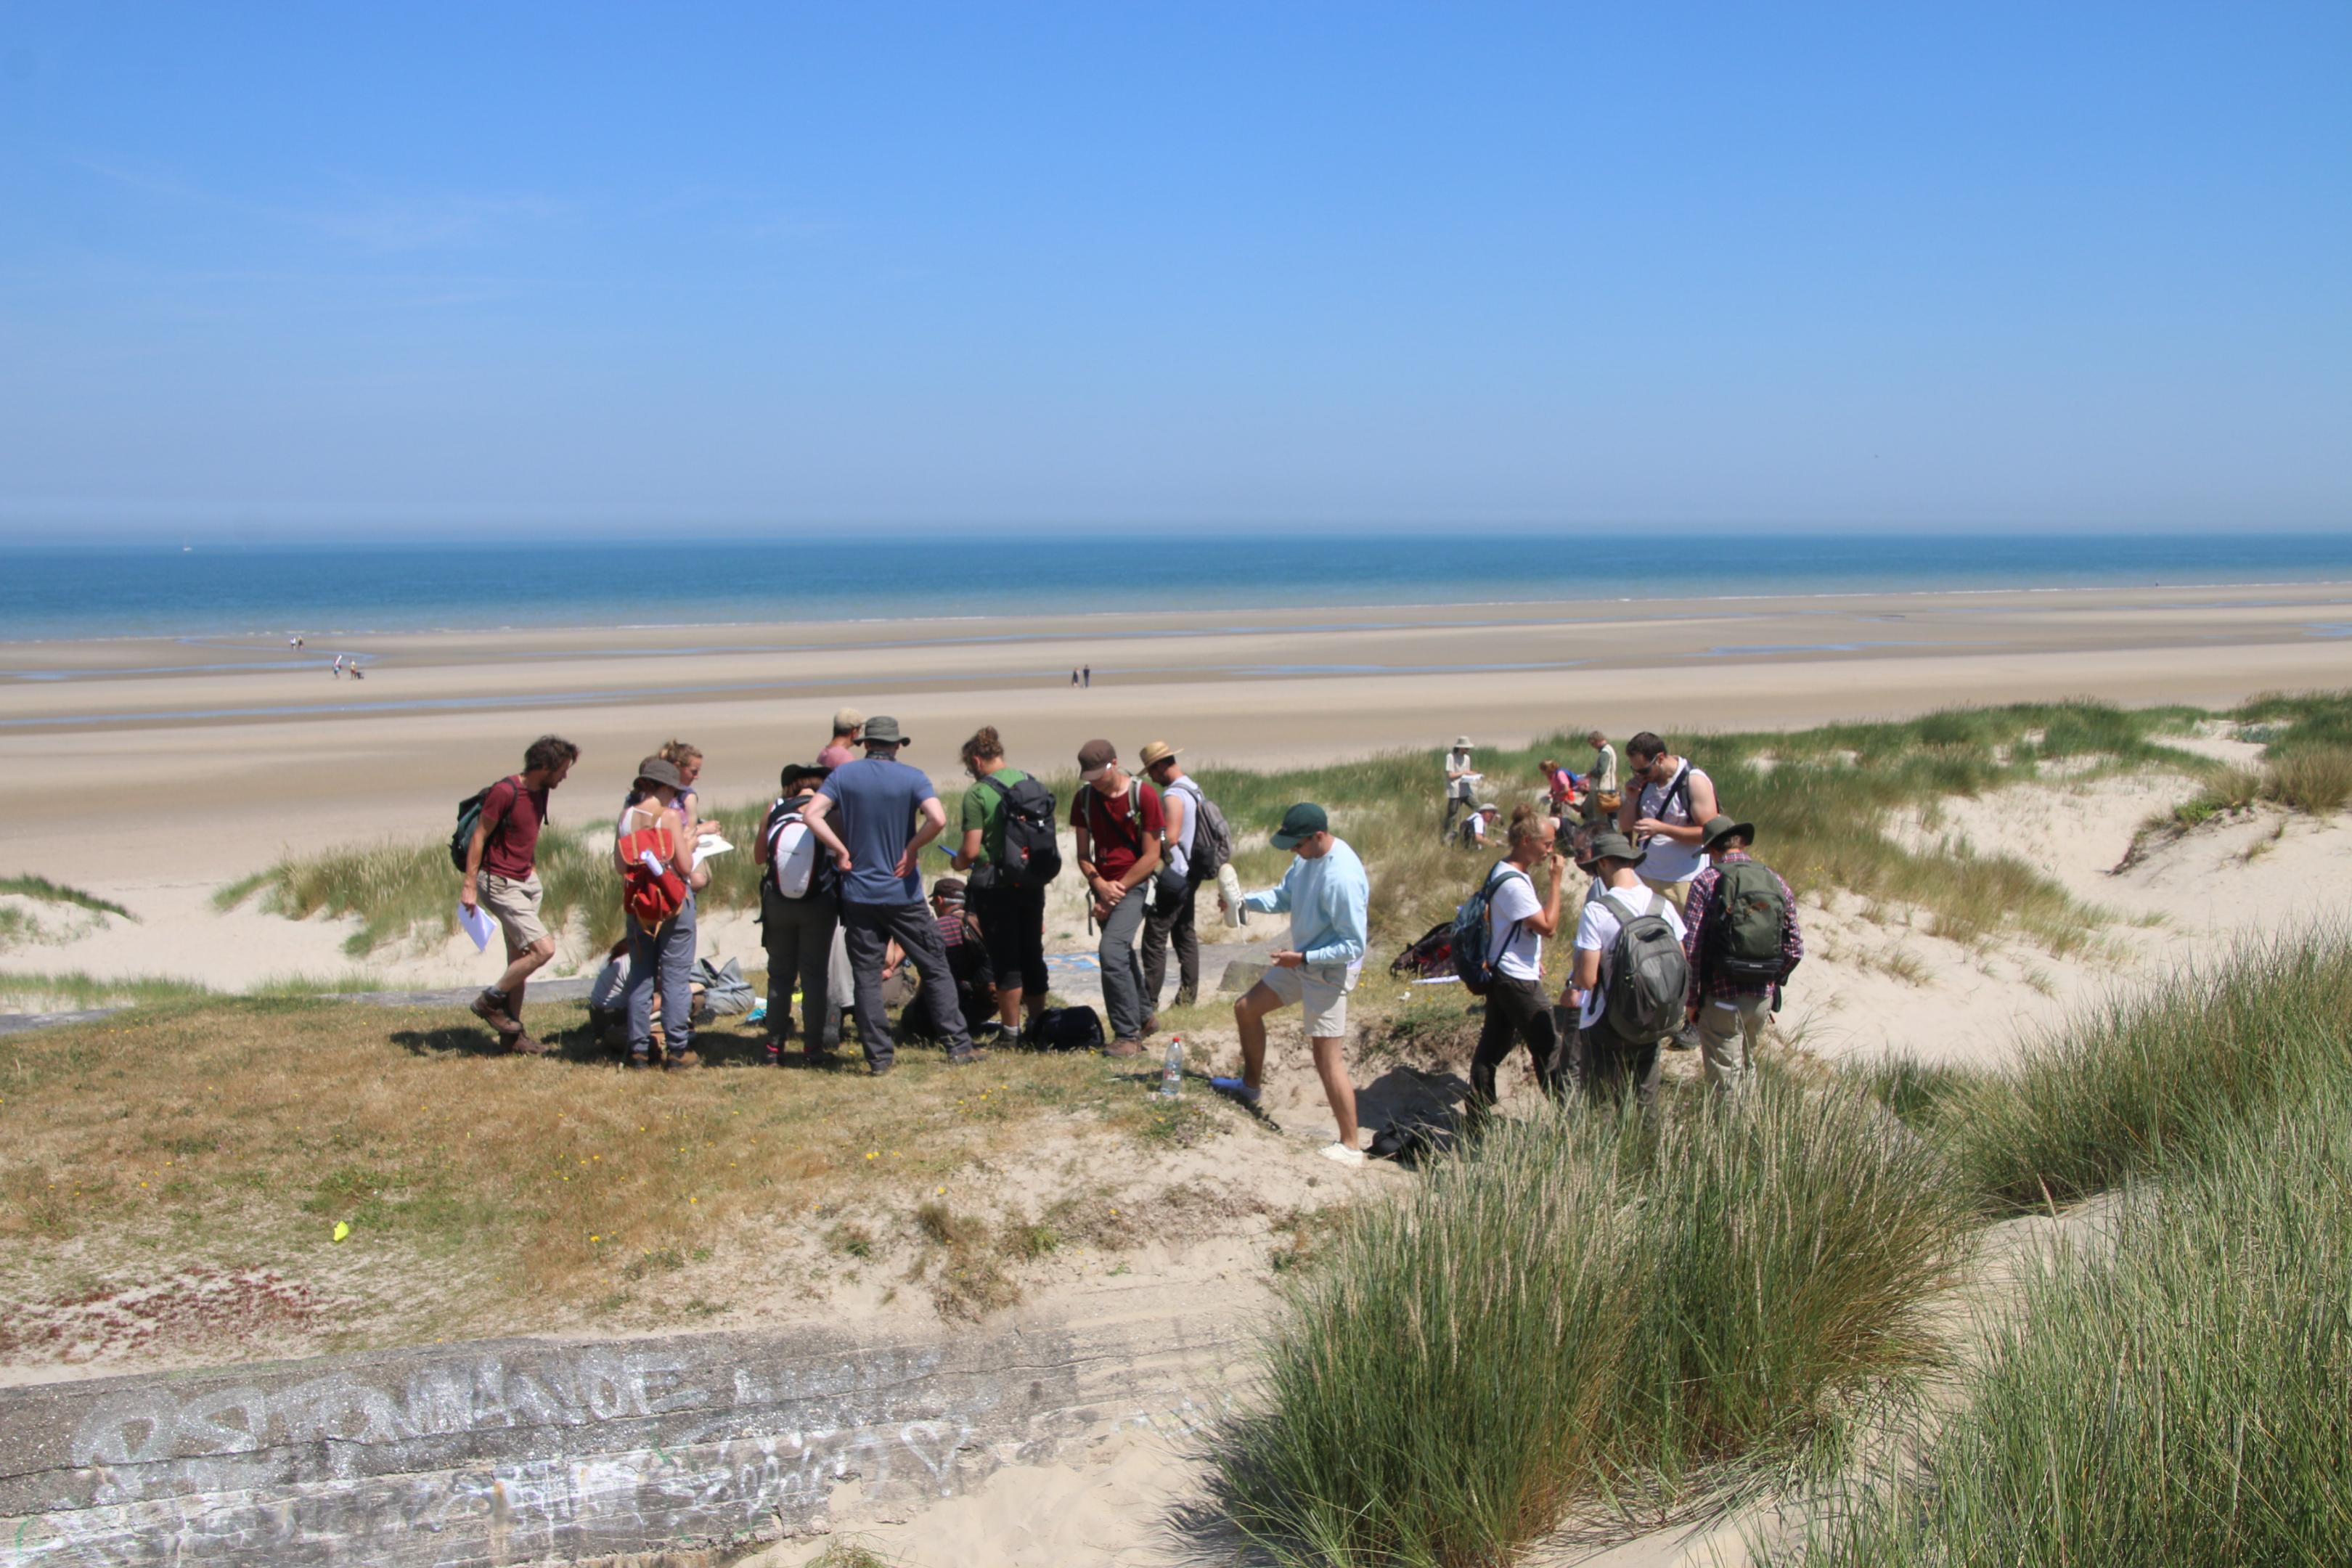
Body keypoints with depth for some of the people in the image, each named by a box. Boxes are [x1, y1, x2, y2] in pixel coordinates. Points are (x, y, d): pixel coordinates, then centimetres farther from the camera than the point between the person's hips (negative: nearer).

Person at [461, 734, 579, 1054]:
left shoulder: (540, 791, 7)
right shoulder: (505, 792, -19)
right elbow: (479, 836, -15)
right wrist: (469, 885, -16)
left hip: (526, 881, 9)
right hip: (500, 884, -9)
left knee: (519, 960, 11)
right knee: (544, 948, -15)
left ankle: (512, 1031, 18)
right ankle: (490, 1001, 1)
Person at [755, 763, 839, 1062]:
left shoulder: (774, 810, 2)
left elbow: (759, 855, 8)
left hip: (777, 902, 2)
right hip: (819, 903, -2)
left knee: (780, 974, 12)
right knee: (815, 974, 5)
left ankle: (775, 1045, 12)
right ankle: (813, 1046, 4)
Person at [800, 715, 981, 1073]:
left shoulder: (844, 775, 1)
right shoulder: (911, 778, -6)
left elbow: (813, 815, -9)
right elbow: (938, 818, -21)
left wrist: (842, 852, -3)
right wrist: (911, 849, -8)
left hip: (858, 893, 2)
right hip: (903, 893, -2)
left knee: (866, 976, 7)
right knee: (935, 969, 7)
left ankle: (879, 1056, 6)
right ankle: (958, 1046, 6)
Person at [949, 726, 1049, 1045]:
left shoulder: (977, 794, -13)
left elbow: (971, 850, -16)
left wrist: (958, 862, 5)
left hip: (995, 886, -6)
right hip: (1033, 883, 6)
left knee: (1005, 960, 2)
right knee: (1032, 955, 15)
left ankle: (1011, 1031, 8)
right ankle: (1037, 1024, 24)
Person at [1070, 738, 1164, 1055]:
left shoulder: (1143, 795, -11)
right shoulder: (1084, 798, 4)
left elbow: (1151, 857, -10)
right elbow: (1083, 854, 7)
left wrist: (1118, 889, -13)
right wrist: (1100, 885, -11)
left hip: (1133, 886, -6)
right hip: (1104, 886, 6)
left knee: (1112, 952, -20)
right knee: (1122, 954, 15)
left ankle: (1129, 1036, -17)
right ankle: (1145, 1015, 34)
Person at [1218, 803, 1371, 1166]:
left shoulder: (1342, 878, -31)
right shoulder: (1308, 857, -3)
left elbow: (1353, 946, -27)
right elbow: (1283, 897, 10)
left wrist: (1303, 958, -28)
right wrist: (1243, 899, -7)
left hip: (1329, 973, -10)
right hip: (1301, 962, 10)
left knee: (1328, 1060, -8)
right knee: (1246, 1009, 21)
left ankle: (1350, 1147, 0)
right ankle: (1251, 1085, 43)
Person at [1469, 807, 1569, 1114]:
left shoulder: (1509, 871, 9)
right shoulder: (1513, 883, -25)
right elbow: (1548, 926, -23)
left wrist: (1533, 959, 22)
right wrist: (1556, 881, -19)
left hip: (1502, 974, 10)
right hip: (1518, 981, -10)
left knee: (1494, 1043, 15)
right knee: (1547, 1046, -1)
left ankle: (1478, 1110, 21)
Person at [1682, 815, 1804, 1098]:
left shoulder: (1706, 882, -10)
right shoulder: (1776, 881, 3)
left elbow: (1690, 947, -15)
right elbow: (1795, 948, 5)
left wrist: (1692, 999, -4)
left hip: (1722, 998, -5)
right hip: (1763, 998, 5)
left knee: (1725, 1081, 4)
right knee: (1746, 1068, 22)